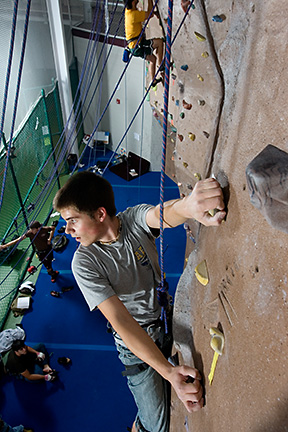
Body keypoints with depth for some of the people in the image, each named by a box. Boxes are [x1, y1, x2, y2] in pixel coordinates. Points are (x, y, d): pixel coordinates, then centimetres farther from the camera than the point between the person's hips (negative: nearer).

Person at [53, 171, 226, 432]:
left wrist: (186, 205, -65)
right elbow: (120, 320, -27)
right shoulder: (84, 263, -21)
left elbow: (162, 214, -41)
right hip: (135, 344, -2)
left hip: (168, 320, 3)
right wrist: (168, 371, -36)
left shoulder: (135, 219, -17)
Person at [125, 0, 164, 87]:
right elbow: (149, 14, -15)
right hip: (137, 45, -10)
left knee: (152, 58, 21)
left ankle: (153, 81, 26)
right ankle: (160, 65, -2)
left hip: (133, 46, 10)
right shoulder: (134, 14, -19)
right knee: (159, 41, -9)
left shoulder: (128, 11, 8)